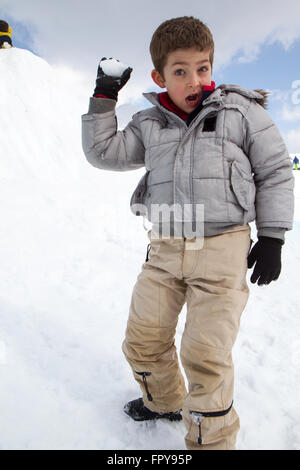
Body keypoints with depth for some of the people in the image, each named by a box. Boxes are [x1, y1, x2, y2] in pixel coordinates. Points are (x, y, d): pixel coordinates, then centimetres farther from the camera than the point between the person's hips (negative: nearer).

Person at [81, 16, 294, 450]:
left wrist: (271, 236, 0)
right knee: (142, 342, 12)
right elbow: (103, 153, 13)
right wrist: (103, 99, 7)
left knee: (205, 354, -6)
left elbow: (275, 171, 5)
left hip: (222, 247, -4)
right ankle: (165, 401, 42)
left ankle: (212, 439, 22)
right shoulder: (149, 124, 11)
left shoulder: (240, 110, 2)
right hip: (164, 249, 5)